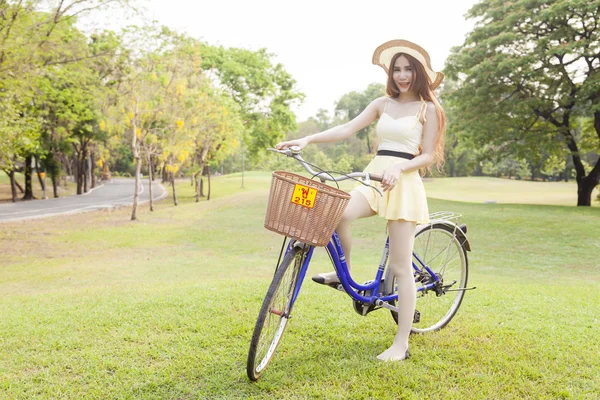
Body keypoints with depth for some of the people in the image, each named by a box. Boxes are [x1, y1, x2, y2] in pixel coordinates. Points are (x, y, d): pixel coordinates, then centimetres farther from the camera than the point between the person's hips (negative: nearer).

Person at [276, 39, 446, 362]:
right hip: (373, 178, 4)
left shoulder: (428, 109, 4)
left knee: (400, 267, -5)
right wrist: (307, 139, -9)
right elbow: (347, 129, 4)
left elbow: (428, 156, -1)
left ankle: (401, 344, 4)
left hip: (404, 182, -4)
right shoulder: (382, 104, 15)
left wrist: (398, 168, -21)